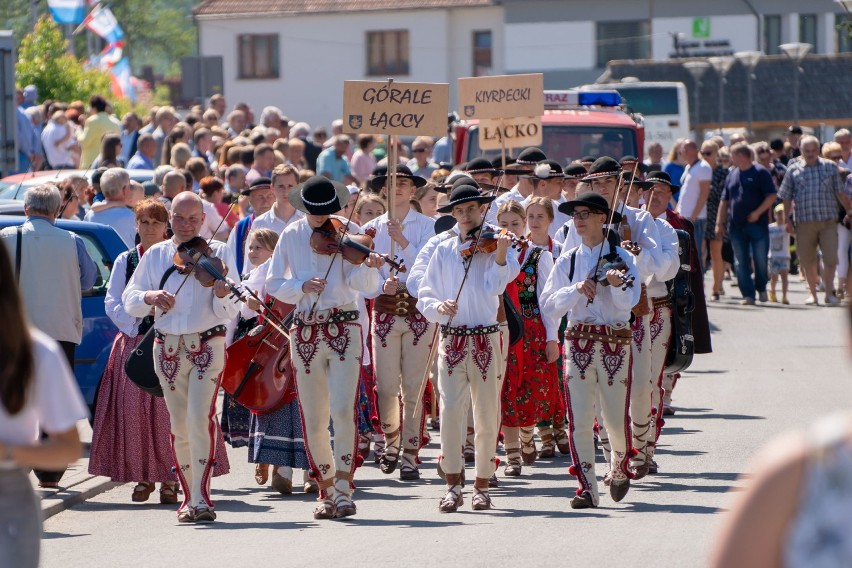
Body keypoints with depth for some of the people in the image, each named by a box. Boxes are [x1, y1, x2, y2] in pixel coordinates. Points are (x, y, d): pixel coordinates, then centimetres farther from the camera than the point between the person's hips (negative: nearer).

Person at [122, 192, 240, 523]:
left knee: (201, 416, -18)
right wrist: (150, 297, -17)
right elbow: (129, 300, 4)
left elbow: (230, 311, -6)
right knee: (179, 424, 6)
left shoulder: (218, 254, 1)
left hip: (208, 344, -3)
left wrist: (222, 295, -28)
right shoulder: (155, 256, 9)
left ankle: (201, 498, -20)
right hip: (168, 347, 3)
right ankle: (189, 497, 17)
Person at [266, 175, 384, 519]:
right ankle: (326, 491, 18)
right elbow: (273, 285, 6)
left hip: (343, 328, -2)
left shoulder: (349, 233, -1)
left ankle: (344, 489, -12)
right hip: (306, 332, 2)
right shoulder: (291, 237, 5)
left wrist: (368, 267, -32)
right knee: (314, 421, 4)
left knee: (343, 410, -16)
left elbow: (362, 284, -10)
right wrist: (301, 286, -13)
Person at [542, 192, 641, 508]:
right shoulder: (567, 262, 7)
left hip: (615, 343, -2)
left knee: (616, 418, 3)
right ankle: (587, 488, 0)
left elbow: (628, 304, -12)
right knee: (580, 419, -5)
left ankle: (620, 469, 32)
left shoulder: (622, 258, -1)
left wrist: (617, 286, -32)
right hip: (578, 342, 2)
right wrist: (576, 289, -14)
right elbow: (548, 305, 1)